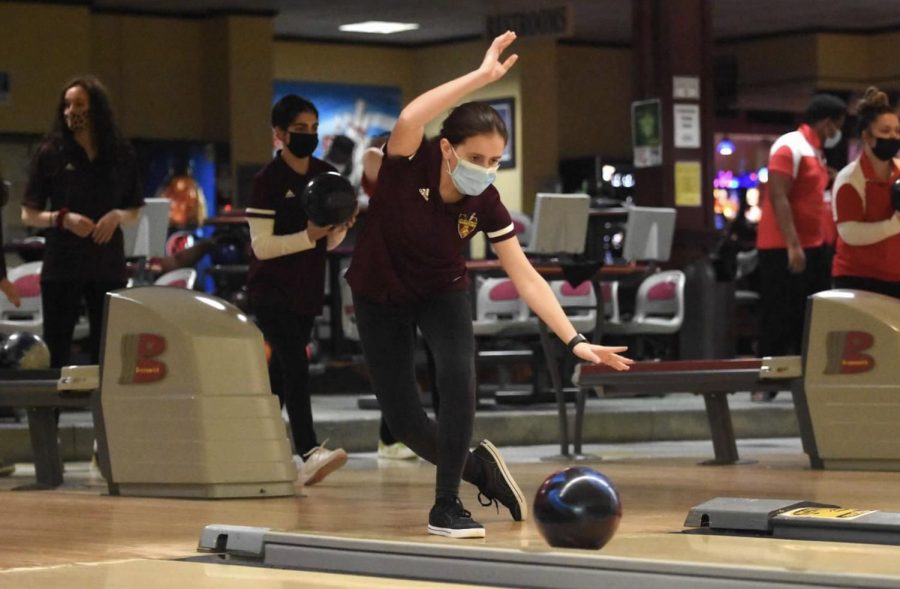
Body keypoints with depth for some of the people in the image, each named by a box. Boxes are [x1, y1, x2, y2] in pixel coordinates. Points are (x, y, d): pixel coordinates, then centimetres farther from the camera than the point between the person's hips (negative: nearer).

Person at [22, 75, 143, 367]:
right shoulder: (51, 153, 0)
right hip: (61, 266, -2)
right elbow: (29, 215, 1)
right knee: (56, 352, -1)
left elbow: (135, 213, 13)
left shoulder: (121, 154, 6)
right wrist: (62, 218, -17)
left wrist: (117, 216, -10)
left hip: (108, 266, 2)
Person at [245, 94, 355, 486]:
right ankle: (308, 454, -30)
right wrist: (309, 235, -25)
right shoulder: (268, 181, -11)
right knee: (295, 365, -20)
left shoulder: (327, 176, 7)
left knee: (281, 372, 12)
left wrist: (341, 226, -9)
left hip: (307, 292, 6)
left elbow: (330, 243, 12)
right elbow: (262, 246, -16)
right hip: (270, 292, -6)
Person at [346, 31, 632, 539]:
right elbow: (409, 120, -55)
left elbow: (526, 277, -19)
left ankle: (447, 507, -9)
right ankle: (479, 466, 26)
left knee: (459, 380, -25)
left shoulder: (486, 203, -23)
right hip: (381, 297, -1)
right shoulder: (410, 161, -30)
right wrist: (482, 76, -56)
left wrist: (576, 340, -27)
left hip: (443, 292, 1)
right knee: (404, 420, -2)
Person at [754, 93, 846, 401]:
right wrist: (792, 245, -26)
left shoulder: (815, 152, 17)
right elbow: (778, 197, -20)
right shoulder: (790, 147, -12)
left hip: (812, 248, 9)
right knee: (780, 320, -6)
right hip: (783, 249, -9)